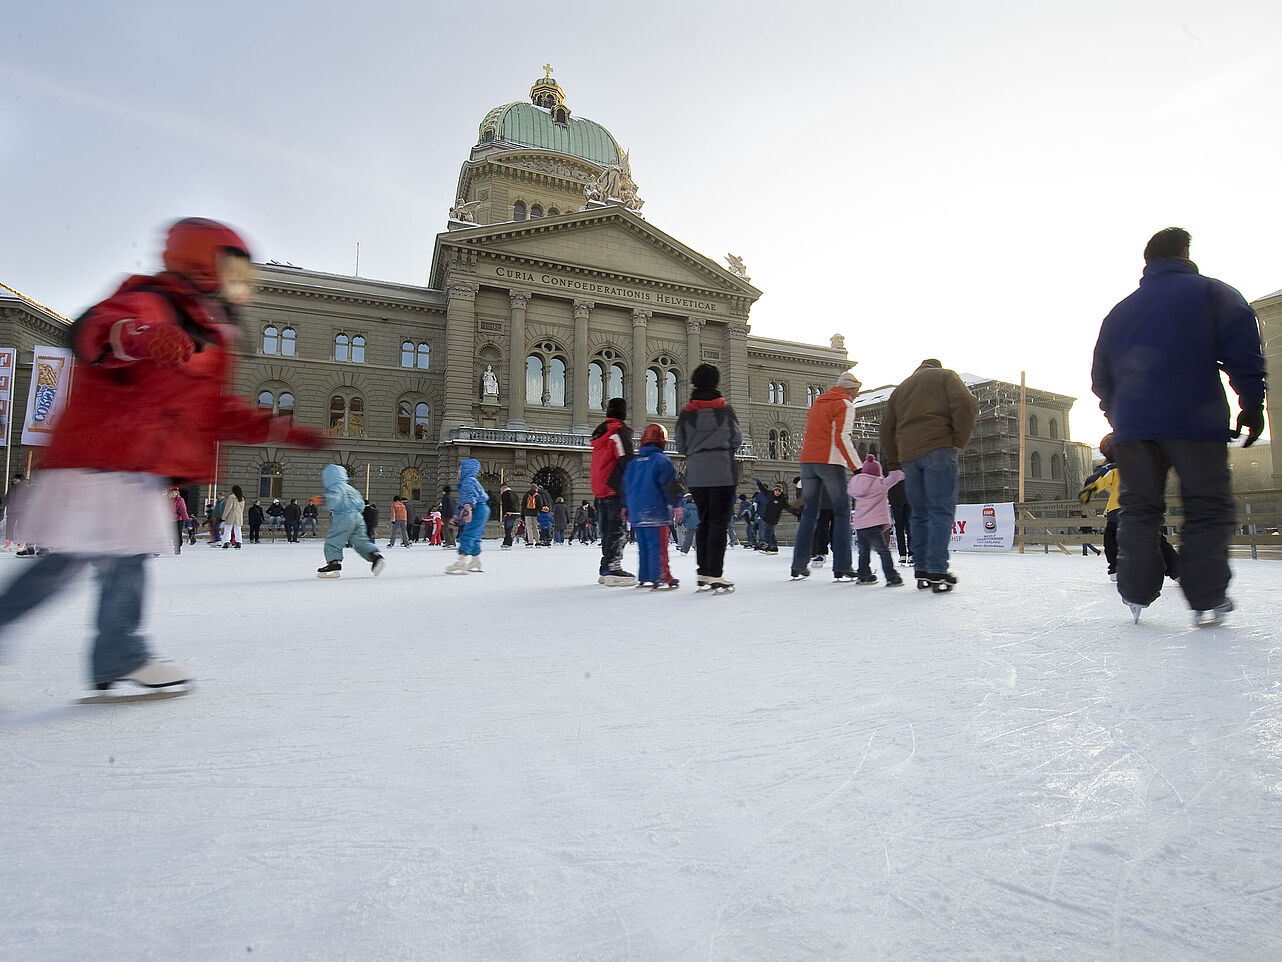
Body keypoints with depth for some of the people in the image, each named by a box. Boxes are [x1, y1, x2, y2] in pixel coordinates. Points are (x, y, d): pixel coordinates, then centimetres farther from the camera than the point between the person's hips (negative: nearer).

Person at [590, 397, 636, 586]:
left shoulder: (600, 432, 20)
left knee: (607, 529, 13)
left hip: (599, 490, 9)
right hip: (615, 490, -9)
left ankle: (606, 569, 16)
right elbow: (626, 461, -17)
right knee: (618, 529, -9)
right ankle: (613, 569, -13)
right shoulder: (620, 431, -7)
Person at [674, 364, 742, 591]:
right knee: (719, 522, -1)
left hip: (695, 474, 3)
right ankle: (715, 574, -6)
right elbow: (736, 439, 4)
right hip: (722, 472, -3)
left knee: (703, 521, 14)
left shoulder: (686, 412, 1)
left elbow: (680, 444, 6)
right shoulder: (725, 410, -4)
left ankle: (703, 572, 18)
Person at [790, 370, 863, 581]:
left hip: (807, 461, 7)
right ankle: (842, 568, -6)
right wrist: (857, 466, -13)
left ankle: (799, 566, 9)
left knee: (809, 513, 11)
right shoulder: (845, 405, -1)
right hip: (830, 462, -7)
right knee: (842, 512, -1)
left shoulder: (817, 403, 23)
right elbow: (842, 438, -13)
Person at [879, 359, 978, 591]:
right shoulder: (945, 375, 14)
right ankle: (937, 571, -14)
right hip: (938, 448, -4)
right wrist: (959, 439, 0)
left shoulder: (900, 389, 28)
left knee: (919, 513, 9)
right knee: (941, 511, -7)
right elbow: (966, 404, -5)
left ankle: (921, 571, 7)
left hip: (908, 455, 5)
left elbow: (887, 426, 21)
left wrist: (893, 463, 21)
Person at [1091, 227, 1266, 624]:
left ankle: (1136, 592, 5)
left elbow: (1101, 377, 20)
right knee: (1208, 507, 2)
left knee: (1138, 507, 8)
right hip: (1195, 421, -3)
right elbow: (1243, 349, -4)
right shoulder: (1211, 292, 6)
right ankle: (1206, 600, -1)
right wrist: (1252, 404, 2)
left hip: (1132, 426, 4)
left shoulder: (1119, 312, 18)